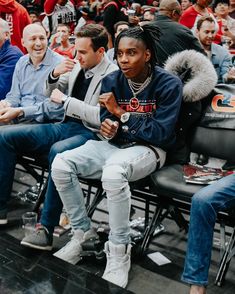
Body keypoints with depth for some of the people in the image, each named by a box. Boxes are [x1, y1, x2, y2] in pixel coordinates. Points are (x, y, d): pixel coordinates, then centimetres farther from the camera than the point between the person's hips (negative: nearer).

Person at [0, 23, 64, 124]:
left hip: (46, 121, -6)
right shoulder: (21, 62, 11)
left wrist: (20, 112, -26)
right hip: (17, 119, 6)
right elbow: (14, 95, 16)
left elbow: (54, 106, -18)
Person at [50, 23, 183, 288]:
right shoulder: (111, 81, -1)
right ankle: (82, 234, 0)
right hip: (115, 144, 5)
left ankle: (119, 252, -20)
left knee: (113, 172, -39)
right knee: (60, 165, -18)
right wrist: (108, 128, -21)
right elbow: (106, 122, 5)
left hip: (149, 149, -5)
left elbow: (161, 133, -16)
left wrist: (120, 113, -19)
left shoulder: (169, 84, -13)